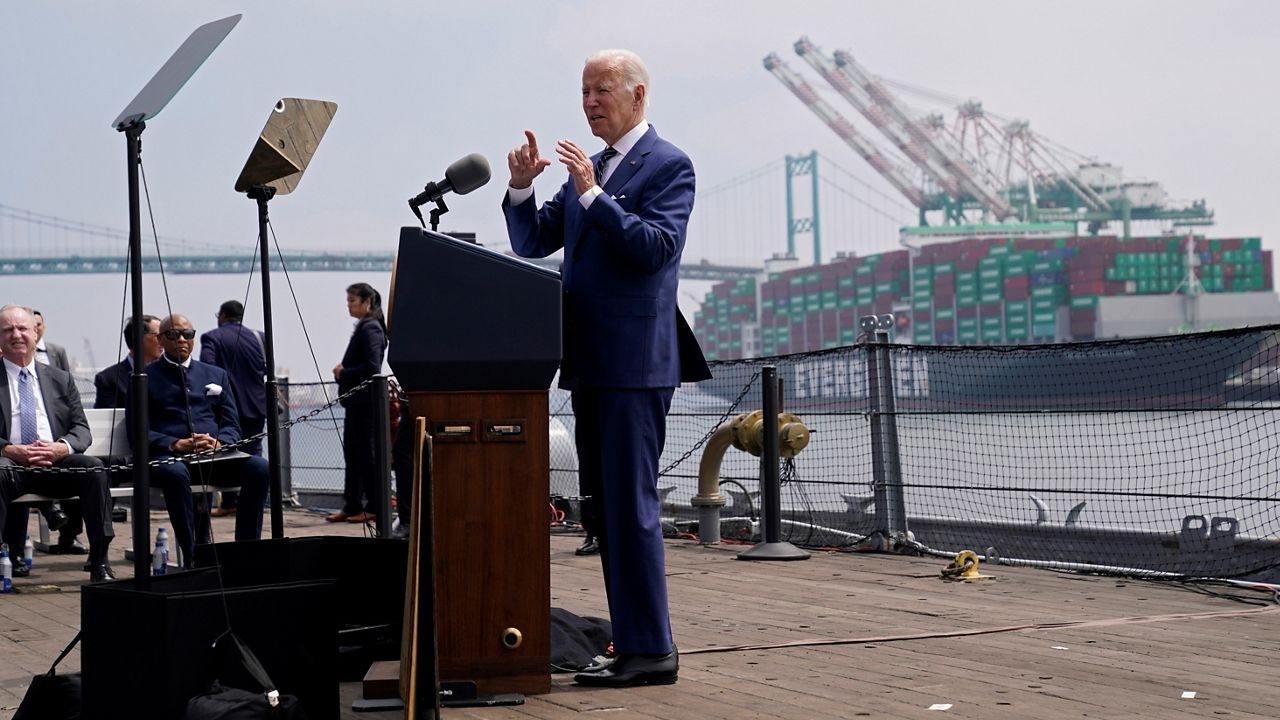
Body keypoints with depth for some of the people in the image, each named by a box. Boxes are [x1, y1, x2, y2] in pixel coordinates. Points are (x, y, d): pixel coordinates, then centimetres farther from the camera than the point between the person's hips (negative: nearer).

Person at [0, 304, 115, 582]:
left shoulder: (60, 379, 20)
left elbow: (82, 429, 13)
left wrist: (61, 447, -11)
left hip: (56, 463, 3)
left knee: (93, 468, -28)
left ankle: (99, 561, -27)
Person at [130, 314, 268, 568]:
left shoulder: (216, 375, 22)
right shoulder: (145, 377, 11)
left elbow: (232, 426, 16)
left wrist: (217, 442, -8)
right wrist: (176, 444, -17)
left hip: (214, 455, 4)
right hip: (167, 456, -3)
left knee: (259, 467, -26)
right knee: (175, 473, -41)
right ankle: (193, 556, -34)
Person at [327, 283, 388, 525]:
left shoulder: (370, 328, -13)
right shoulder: (363, 327, 15)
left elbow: (372, 367, -22)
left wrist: (344, 373, -12)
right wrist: (342, 371, 4)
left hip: (365, 401, -10)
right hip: (356, 401, 10)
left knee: (367, 455, -4)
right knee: (352, 453, 12)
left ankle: (374, 508, 1)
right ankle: (351, 507, 17)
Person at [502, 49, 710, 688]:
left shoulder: (668, 165, -4)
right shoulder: (588, 170, 19)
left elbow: (657, 247, -17)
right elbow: (532, 242, 17)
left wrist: (592, 193, -20)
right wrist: (521, 186, 1)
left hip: (634, 362, -9)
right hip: (590, 363, 9)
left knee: (630, 505, -10)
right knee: (606, 507, 10)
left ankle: (650, 651, -7)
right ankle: (631, 640, 17)